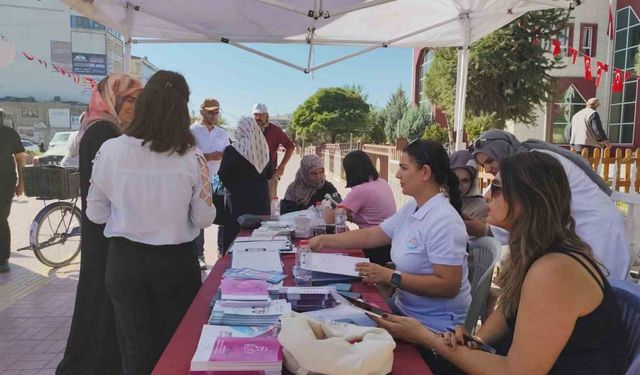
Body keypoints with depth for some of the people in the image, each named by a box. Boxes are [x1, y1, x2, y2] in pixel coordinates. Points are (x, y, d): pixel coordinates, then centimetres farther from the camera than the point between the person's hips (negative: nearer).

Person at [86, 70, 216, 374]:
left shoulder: (109, 150, -11)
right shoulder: (191, 158, -15)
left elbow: (95, 214, -1)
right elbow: (204, 219, -6)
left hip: (124, 259, 2)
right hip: (175, 260, -1)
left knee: (137, 348, 18)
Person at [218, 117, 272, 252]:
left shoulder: (231, 150, -13)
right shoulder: (262, 148, -1)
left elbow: (223, 176, -9)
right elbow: (269, 174, 7)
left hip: (238, 200, -4)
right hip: (261, 198, 4)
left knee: (237, 233, 6)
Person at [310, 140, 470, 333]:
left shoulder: (443, 221, -23)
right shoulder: (411, 208, 4)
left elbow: (449, 285, -26)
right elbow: (371, 235, 10)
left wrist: (391, 277, -28)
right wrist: (324, 240, 7)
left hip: (433, 325, -7)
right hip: (404, 307, 7)